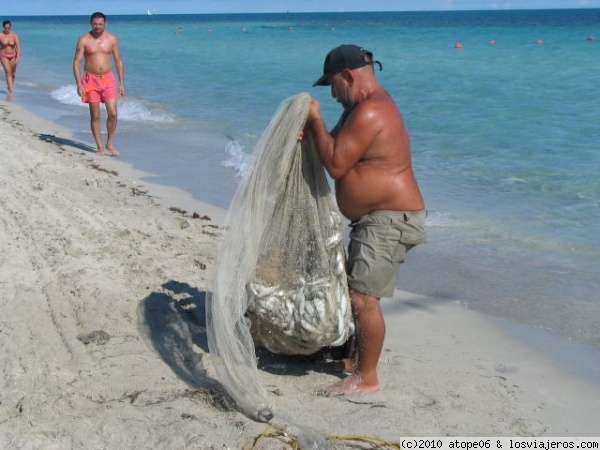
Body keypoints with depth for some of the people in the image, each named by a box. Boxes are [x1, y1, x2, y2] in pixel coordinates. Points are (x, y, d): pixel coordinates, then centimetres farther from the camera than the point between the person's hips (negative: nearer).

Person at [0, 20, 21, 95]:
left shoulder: (15, 35, -10)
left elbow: (18, 47, -13)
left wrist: (18, 58, -24)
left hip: (13, 56, 2)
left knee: (13, 73, 12)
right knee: (8, 72, -15)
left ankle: (10, 86, 39)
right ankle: (11, 90, -18)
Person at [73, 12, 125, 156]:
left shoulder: (112, 39, 2)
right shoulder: (84, 40, -4)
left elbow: (118, 61, 7)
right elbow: (76, 62, -4)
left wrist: (121, 83, 2)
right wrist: (79, 84, -14)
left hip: (108, 79, 1)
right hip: (90, 79, -1)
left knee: (113, 113, -8)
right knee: (95, 116, 2)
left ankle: (110, 143, 10)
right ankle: (99, 146, 11)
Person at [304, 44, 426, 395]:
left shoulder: (369, 113, -21)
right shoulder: (370, 105, 15)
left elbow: (336, 165, -23)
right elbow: (339, 148, 17)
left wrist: (316, 121, -13)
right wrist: (311, 134, -3)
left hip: (390, 220, -11)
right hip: (376, 219, 11)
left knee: (363, 297, -9)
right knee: (355, 291, 19)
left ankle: (367, 377, 3)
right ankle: (358, 358, 33)